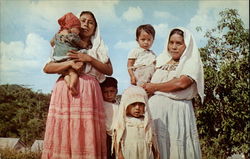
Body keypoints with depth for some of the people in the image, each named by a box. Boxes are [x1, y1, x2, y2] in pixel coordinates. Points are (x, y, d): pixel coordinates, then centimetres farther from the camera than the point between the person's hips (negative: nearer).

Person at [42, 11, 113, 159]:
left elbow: (109, 70, 8)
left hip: (89, 92, 1)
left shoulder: (99, 48, 21)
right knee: (63, 133, -9)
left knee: (88, 136, -9)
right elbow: (47, 68, 5)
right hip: (65, 91, 0)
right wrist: (70, 63, -9)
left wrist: (89, 59, -4)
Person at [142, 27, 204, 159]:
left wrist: (154, 87, -7)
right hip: (155, 107, 4)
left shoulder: (192, 62, 2)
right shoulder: (162, 60, 18)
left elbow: (182, 82, -15)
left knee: (176, 146, -6)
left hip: (177, 110, -4)